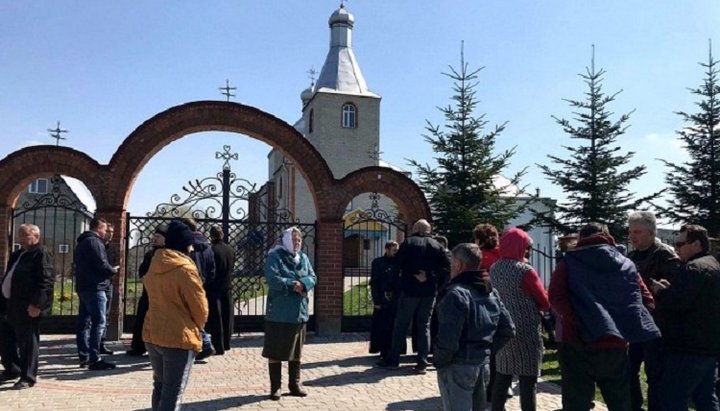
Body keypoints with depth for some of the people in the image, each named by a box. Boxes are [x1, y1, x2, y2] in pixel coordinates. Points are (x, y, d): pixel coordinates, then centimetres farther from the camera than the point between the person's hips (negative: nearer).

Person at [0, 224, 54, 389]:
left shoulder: (42, 255, -10)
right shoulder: (17, 255, 20)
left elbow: (46, 281, -19)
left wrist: (37, 304, -26)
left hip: (27, 306, -10)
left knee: (28, 342, -3)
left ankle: (28, 377, 5)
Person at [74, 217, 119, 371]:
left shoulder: (81, 242, 19)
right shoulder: (94, 242, -12)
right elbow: (102, 265, -19)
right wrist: (113, 270, 1)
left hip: (83, 287, 10)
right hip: (95, 288, -10)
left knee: (84, 322, 11)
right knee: (99, 322, -10)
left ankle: (84, 357, 16)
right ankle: (95, 359, -12)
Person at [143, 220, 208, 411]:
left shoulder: (154, 265, 6)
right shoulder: (185, 268, -17)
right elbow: (199, 306, -13)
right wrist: (197, 327, 8)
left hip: (152, 333, 8)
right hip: (179, 337, -8)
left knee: (160, 386, 21)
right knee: (173, 394, -1)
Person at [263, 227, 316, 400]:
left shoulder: (303, 258, 12)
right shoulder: (275, 256, -7)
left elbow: (312, 277, 3)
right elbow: (272, 278, -20)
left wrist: (302, 284, -17)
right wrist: (293, 284, -18)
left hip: (299, 312, 6)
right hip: (279, 312, -6)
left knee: (296, 350, 13)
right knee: (275, 351, 1)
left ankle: (295, 384, 24)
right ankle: (275, 387, 11)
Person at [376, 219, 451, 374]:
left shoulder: (408, 242, -4)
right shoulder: (437, 246, 4)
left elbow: (397, 263, -6)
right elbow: (446, 268, -4)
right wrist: (430, 276, -9)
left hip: (409, 290, -2)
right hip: (429, 292, 3)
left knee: (401, 325, 8)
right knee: (424, 326, 9)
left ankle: (393, 359, 14)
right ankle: (422, 363, 6)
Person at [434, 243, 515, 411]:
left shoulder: (456, 293, -18)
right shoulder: (492, 292, 9)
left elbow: (448, 338, -25)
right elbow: (508, 329, 11)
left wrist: (438, 361, -9)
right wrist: (486, 349, 12)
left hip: (458, 366, -8)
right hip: (483, 363, 8)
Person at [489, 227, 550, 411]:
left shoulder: (494, 269, 5)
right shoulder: (526, 271, -14)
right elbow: (545, 303, -7)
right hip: (526, 331, -7)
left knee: (502, 375, 14)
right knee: (528, 379, 1)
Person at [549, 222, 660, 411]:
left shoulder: (569, 263, 3)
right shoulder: (626, 264, 13)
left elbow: (556, 297, -12)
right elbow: (646, 300, 8)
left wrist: (575, 321, -5)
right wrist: (624, 325, 14)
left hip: (579, 345, -3)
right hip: (616, 346, 3)